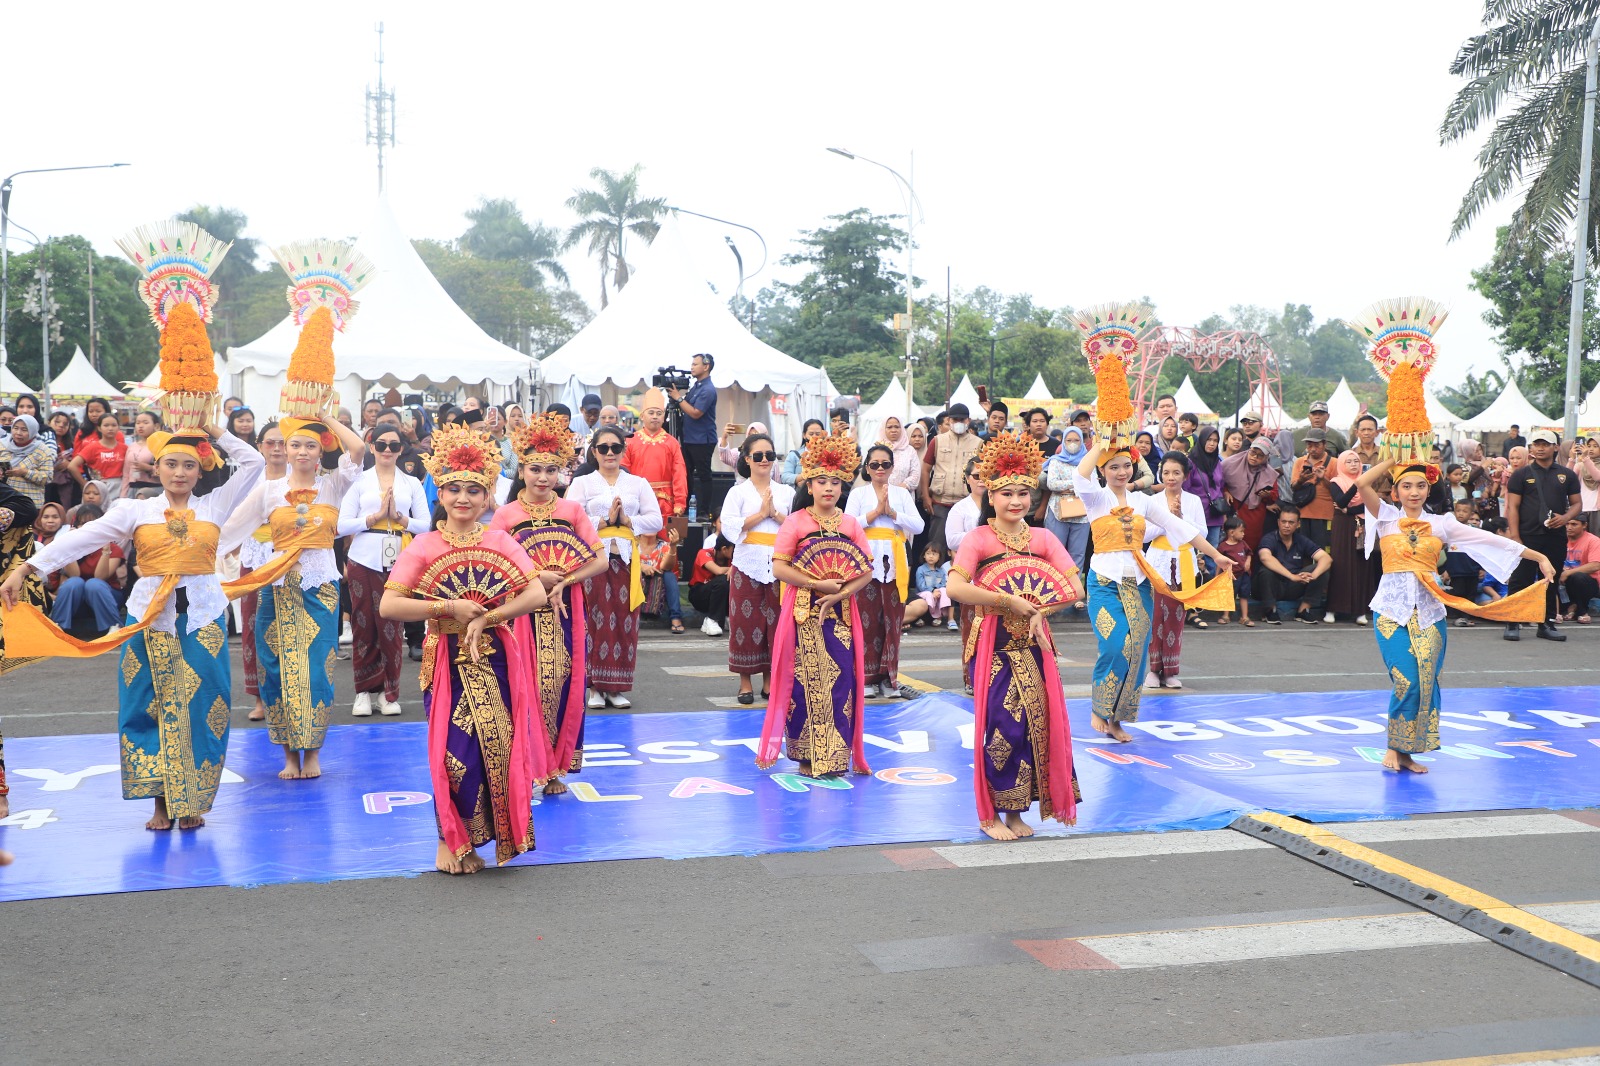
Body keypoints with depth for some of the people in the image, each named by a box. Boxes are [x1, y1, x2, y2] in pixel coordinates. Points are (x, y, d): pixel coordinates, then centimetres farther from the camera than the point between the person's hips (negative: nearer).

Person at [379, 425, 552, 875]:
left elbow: (536, 593, -7)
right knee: (457, 752, -5)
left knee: (500, 746, -2)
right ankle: (451, 841, 15)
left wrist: (485, 618, -16)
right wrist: (450, 608, -15)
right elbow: (389, 606, -10)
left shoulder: (501, 542, 3)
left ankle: (501, 833, 16)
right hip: (448, 663, -2)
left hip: (496, 661, 2)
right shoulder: (424, 547, -2)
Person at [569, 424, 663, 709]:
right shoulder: (582, 483, 8)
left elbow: (655, 520, 5)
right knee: (596, 621, -5)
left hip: (626, 559, 2)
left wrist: (627, 520, -7)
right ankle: (595, 687, 2)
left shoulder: (638, 484, 14)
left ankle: (618, 688, 8)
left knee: (625, 622, 1)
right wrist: (604, 520, -10)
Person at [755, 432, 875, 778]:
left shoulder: (851, 525, 9)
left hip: (840, 613, 3)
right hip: (803, 613, -2)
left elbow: (867, 571, 4)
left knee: (840, 680, -1)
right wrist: (819, 584, -14)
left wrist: (840, 593, -12)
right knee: (805, 681, -3)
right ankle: (806, 756, 5)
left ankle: (836, 756, 7)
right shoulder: (795, 522, 1)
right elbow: (779, 568, -7)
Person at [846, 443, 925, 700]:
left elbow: (918, 526, 2)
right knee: (867, 619, -4)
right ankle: (868, 678, 1)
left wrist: (891, 512, -8)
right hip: (867, 561, -2)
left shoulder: (901, 493, 13)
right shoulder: (858, 493, 8)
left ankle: (888, 677, 6)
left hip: (894, 563, 2)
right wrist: (876, 511, -9)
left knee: (892, 620, -1)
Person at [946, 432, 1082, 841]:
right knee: (1000, 724, -6)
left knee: (1035, 721, 3)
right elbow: (956, 587, -20)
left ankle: (1016, 810, 16)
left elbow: (1075, 589, 0)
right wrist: (1008, 600, -19)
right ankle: (990, 814, 8)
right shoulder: (978, 538, -5)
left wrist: (1039, 609, -14)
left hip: (1033, 644, 4)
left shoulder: (1043, 538, 7)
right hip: (995, 645, -4)